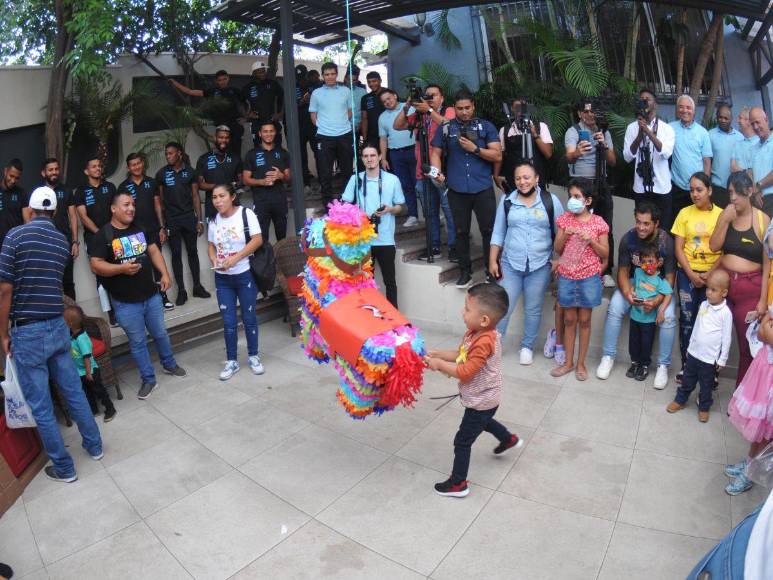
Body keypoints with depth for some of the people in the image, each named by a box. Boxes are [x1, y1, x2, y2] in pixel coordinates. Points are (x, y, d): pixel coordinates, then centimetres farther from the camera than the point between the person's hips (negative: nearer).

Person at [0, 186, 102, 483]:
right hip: (58, 327, 5)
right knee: (73, 391, 19)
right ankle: (94, 446, 31)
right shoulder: (63, 241, 5)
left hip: (27, 333, -5)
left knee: (41, 406, 6)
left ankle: (64, 468, 17)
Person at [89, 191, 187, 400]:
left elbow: (154, 251, 9)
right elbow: (96, 266, -15)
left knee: (160, 333, 20)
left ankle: (169, 364, 42)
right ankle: (148, 379, 23)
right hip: (126, 303, -4)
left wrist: (164, 273, -2)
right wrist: (122, 268, -28)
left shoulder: (141, 228, 4)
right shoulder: (103, 235, -12)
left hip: (152, 296, 4)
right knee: (137, 342, 9)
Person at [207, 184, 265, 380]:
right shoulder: (213, 221, 6)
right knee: (228, 321, 6)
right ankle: (232, 361, 19)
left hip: (245, 275, -3)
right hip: (222, 278, 4)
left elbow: (258, 240, -15)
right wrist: (214, 261, -9)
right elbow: (211, 246, 13)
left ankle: (253, 356, 24)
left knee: (249, 317, 7)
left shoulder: (246, 213, -9)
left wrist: (235, 258, -22)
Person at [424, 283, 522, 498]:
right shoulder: (476, 333, -7)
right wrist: (437, 354, -5)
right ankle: (509, 439, 61)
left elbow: (465, 373, -32)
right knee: (483, 421, 38)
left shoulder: (483, 343, -36)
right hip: (484, 398, 9)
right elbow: (461, 355, 4)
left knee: (462, 442, 3)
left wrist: (439, 365, -24)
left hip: (480, 401, -9)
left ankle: (458, 484, 18)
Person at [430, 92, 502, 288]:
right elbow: (436, 153, 8)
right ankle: (465, 271, 20)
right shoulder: (445, 128, 9)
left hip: (483, 188, -1)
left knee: (489, 230, 1)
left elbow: (498, 155, 0)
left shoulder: (486, 126, 6)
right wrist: (437, 171, -12)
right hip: (457, 189, 1)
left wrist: (475, 148, -11)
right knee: (461, 231, 8)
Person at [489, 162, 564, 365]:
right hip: (510, 264, 1)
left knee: (533, 309, 9)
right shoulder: (506, 200, 2)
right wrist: (493, 260, 1)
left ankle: (527, 347, 25)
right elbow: (498, 233, 6)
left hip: (540, 266, 0)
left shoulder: (551, 201, -2)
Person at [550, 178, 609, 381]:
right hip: (567, 276, 2)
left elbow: (605, 254, -1)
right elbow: (557, 250, 3)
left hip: (589, 277, -2)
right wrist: (565, 235, -15)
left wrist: (591, 240, -16)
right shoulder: (564, 219, 1)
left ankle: (581, 363, 20)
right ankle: (568, 362, 21)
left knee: (584, 320, 8)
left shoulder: (598, 223, -4)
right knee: (569, 319, 10)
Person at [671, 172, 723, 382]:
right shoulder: (685, 213, 3)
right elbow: (678, 248, 1)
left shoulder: (721, 215, -1)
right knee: (687, 319, 3)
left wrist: (709, 274, -12)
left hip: (712, 275, -1)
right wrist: (691, 274, -8)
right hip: (687, 273, 1)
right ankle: (686, 366, 13)